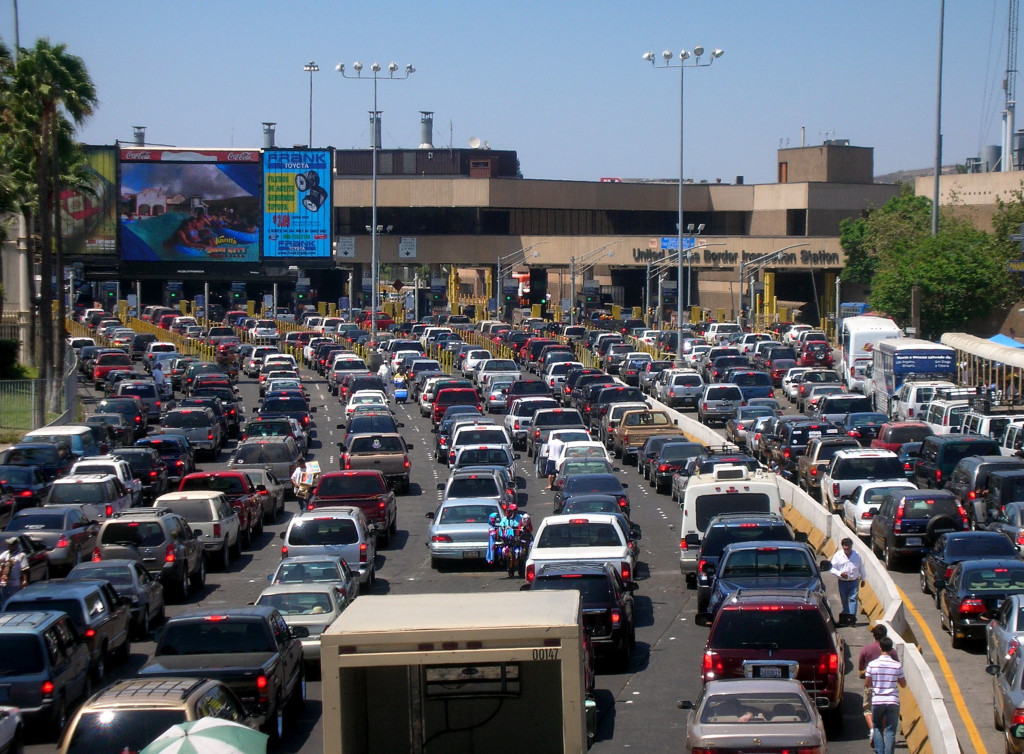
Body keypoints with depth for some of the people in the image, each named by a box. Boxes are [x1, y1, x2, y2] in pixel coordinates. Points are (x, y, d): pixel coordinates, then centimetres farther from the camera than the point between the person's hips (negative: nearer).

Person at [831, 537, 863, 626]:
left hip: (854, 581, 0)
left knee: (853, 599, -9)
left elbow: (861, 568, 15)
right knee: (843, 600, 6)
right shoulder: (837, 555, -2)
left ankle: (852, 618, -11)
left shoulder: (856, 555, 3)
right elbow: (832, 568, -1)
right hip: (843, 582, 0)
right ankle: (844, 619, 17)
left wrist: (863, 578, 18)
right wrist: (840, 573, -17)